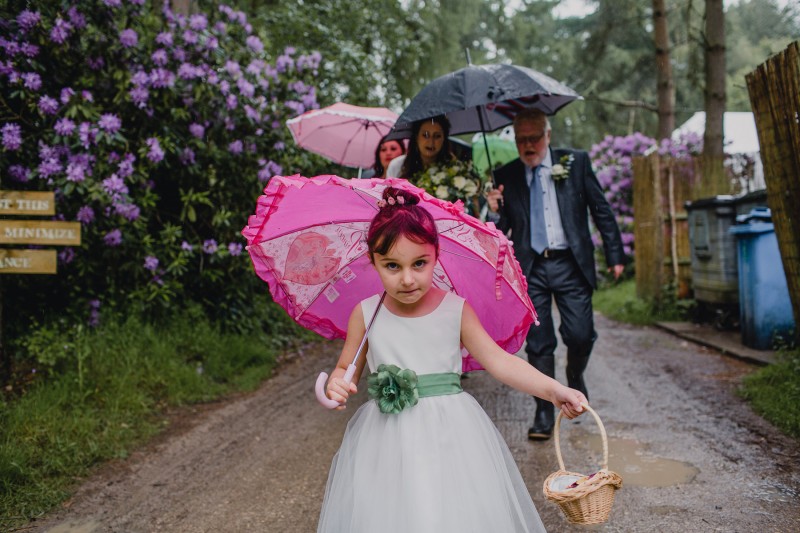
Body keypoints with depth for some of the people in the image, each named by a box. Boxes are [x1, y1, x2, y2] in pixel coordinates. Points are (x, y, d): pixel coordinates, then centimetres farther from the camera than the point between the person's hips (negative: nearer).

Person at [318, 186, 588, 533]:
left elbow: (498, 360, -7)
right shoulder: (366, 315, -3)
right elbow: (346, 369, 8)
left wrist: (552, 390, -18)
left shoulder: (455, 310, -5)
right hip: (386, 442, 1)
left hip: (450, 437, 0)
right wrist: (335, 386, -15)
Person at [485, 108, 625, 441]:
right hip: (530, 267, 1)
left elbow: (601, 209, 6)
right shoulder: (506, 176, 4)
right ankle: (544, 413, 14)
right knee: (538, 344, 3)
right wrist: (495, 212, -16)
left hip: (571, 264, 0)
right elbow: (501, 230, 6)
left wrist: (615, 254, 4)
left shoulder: (576, 163, 3)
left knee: (580, 335, -3)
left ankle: (575, 377, 31)